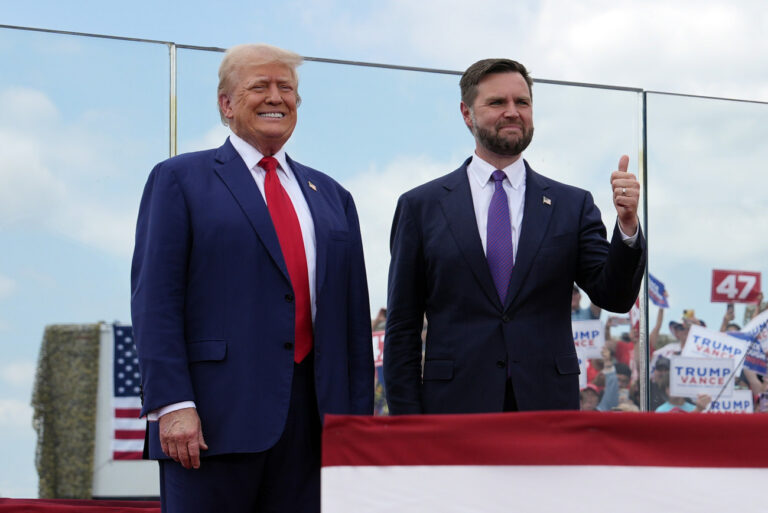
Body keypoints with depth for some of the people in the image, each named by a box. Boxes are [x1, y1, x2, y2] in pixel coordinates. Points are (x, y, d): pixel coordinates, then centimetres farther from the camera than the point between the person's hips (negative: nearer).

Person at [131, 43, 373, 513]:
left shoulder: (331, 196, 20)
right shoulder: (179, 180, 7)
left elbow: (355, 316, 16)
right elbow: (155, 299, -3)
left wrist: (359, 420, 8)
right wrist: (172, 404, -14)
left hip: (312, 417, 4)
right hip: (217, 416, -4)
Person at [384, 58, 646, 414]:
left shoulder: (573, 205, 10)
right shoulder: (420, 206, 7)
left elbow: (615, 297, 2)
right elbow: (402, 328, 6)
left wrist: (627, 225, -15)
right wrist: (407, 428, -1)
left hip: (548, 406, 1)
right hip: (456, 405, -1)